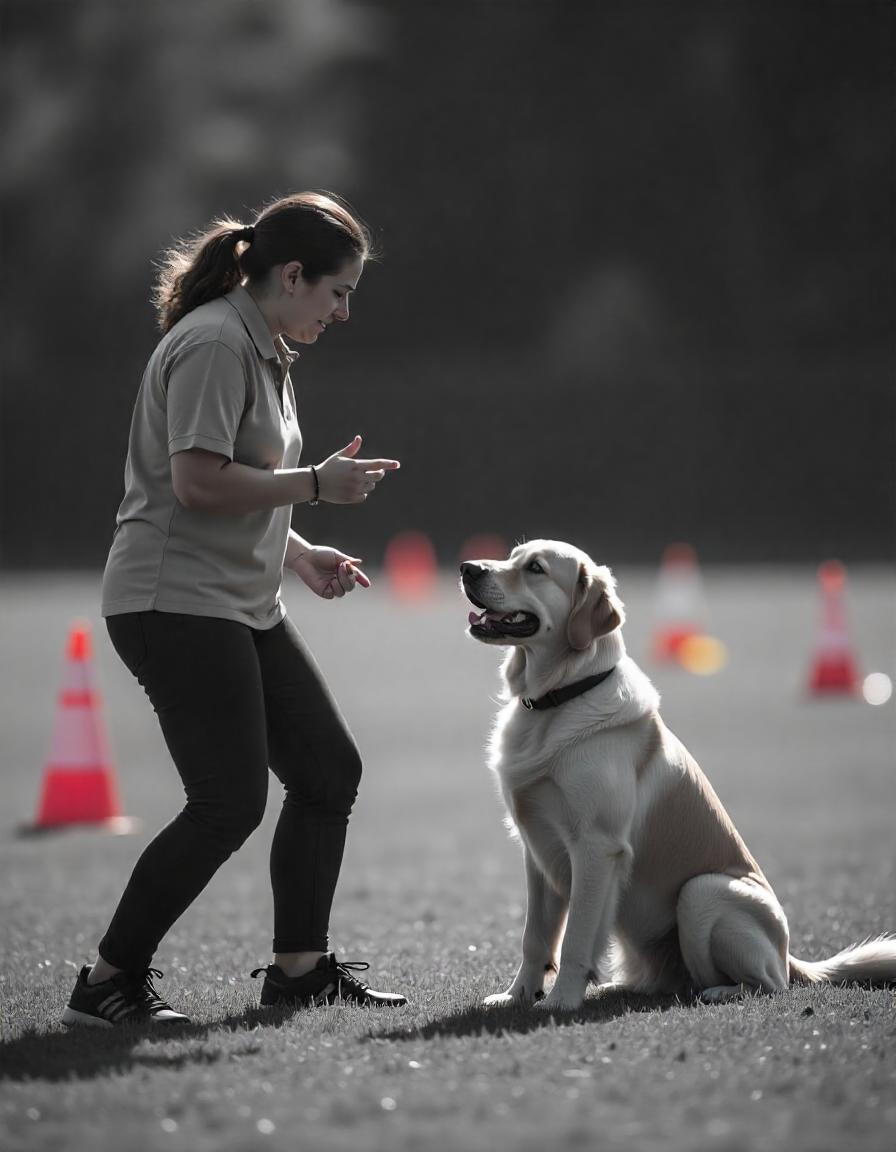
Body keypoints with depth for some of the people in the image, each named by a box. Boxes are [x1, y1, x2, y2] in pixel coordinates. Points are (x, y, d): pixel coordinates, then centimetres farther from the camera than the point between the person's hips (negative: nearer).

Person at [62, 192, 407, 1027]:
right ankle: (107, 982, -7)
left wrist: (300, 556, 15)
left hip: (241, 607, 11)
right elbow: (200, 484, -23)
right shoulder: (213, 345, -14)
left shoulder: (260, 350, 18)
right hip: (174, 605, -11)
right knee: (230, 802, -15)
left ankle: (299, 967, 19)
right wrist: (318, 483, -15)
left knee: (329, 770, 10)